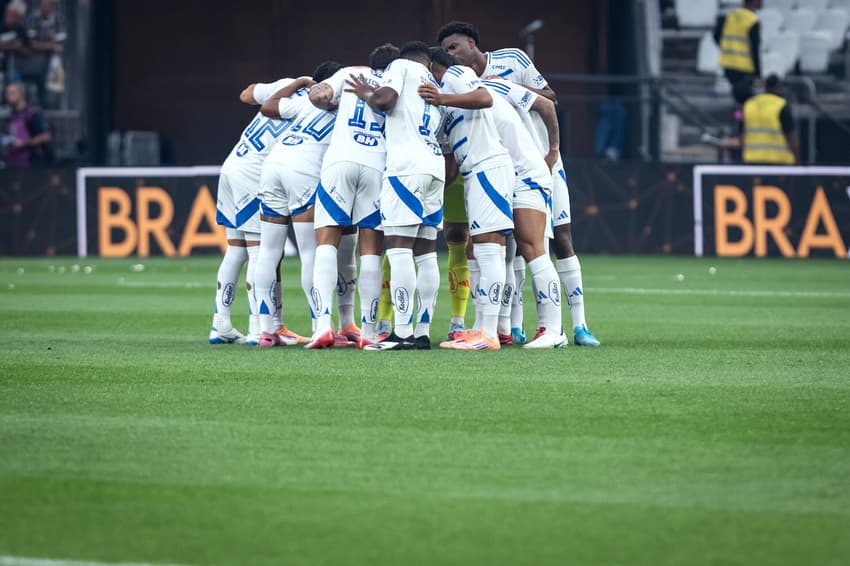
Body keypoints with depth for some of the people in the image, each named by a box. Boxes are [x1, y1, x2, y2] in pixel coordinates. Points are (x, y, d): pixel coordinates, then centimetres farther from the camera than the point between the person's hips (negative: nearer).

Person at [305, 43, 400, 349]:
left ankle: (323, 323, -17)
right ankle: (367, 331, 4)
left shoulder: (351, 73, 18)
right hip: (378, 165, 1)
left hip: (340, 160, -1)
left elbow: (317, 95, 8)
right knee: (371, 249, 6)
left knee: (327, 242, -2)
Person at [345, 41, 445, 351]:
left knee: (399, 248, -11)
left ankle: (402, 333, -18)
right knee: (425, 252, 8)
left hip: (407, 166, -8)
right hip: (436, 166, 8)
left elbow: (385, 100, -9)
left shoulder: (402, 66, 7)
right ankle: (423, 332, 6)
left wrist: (367, 95, 12)